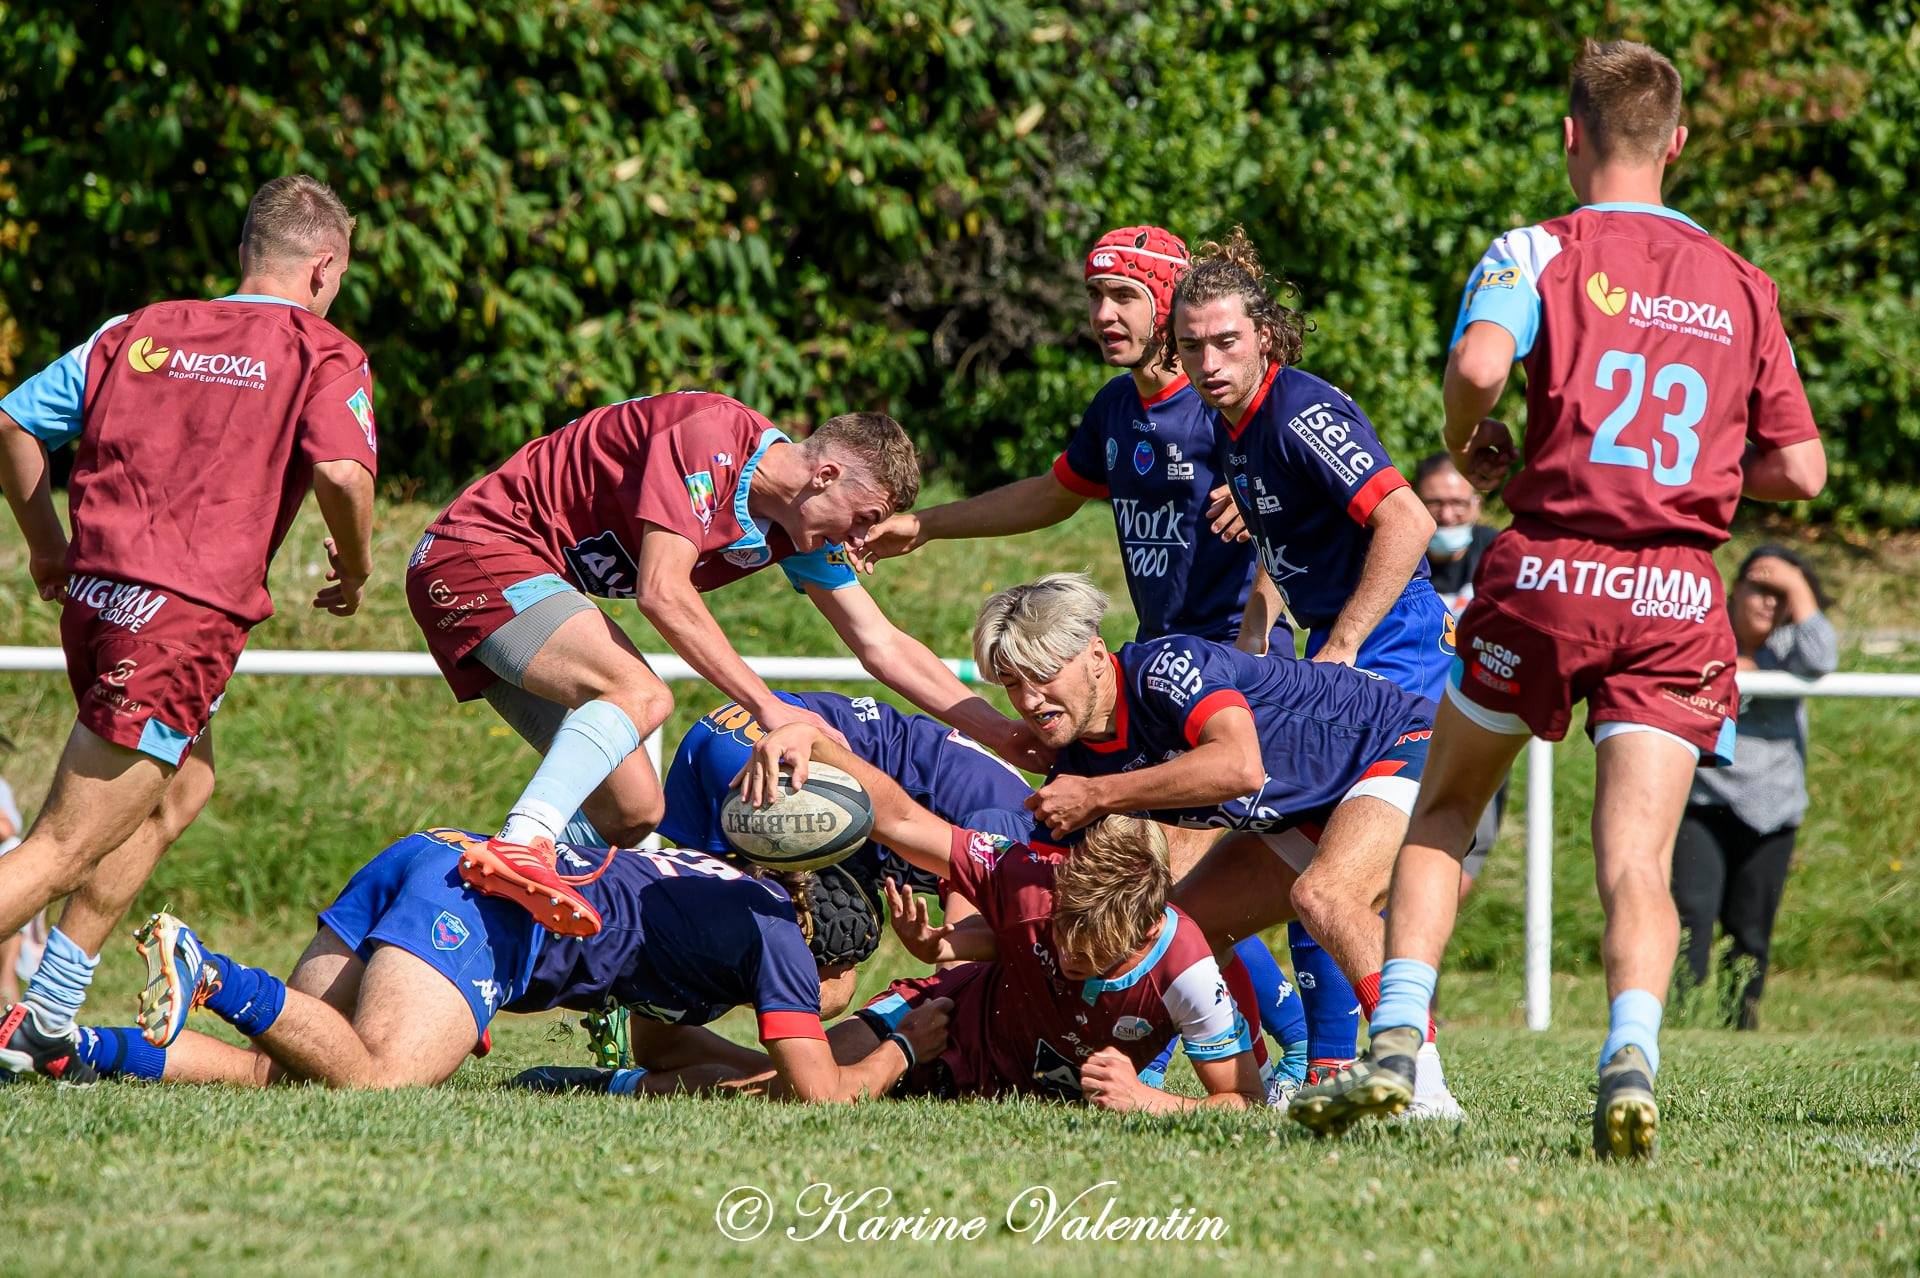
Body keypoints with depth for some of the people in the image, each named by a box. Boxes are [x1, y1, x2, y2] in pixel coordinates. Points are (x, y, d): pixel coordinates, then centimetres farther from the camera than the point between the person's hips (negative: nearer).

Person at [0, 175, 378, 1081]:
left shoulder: (139, 331, 15)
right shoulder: (323, 354, -1)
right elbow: (342, 473, -17)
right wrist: (354, 568, 2)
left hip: (94, 592, 7)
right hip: (186, 615, -7)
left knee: (182, 788, 29)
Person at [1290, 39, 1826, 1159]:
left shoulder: (1542, 251, 3)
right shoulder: (1742, 286, 14)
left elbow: (1479, 363, -18)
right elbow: (1801, 468, 12)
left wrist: (1470, 443, 3)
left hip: (1551, 572, -2)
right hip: (1679, 599, 2)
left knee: (1446, 806, 17)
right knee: (1638, 857, -3)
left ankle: (1396, 1043, 8)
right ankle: (1632, 1053, -27)